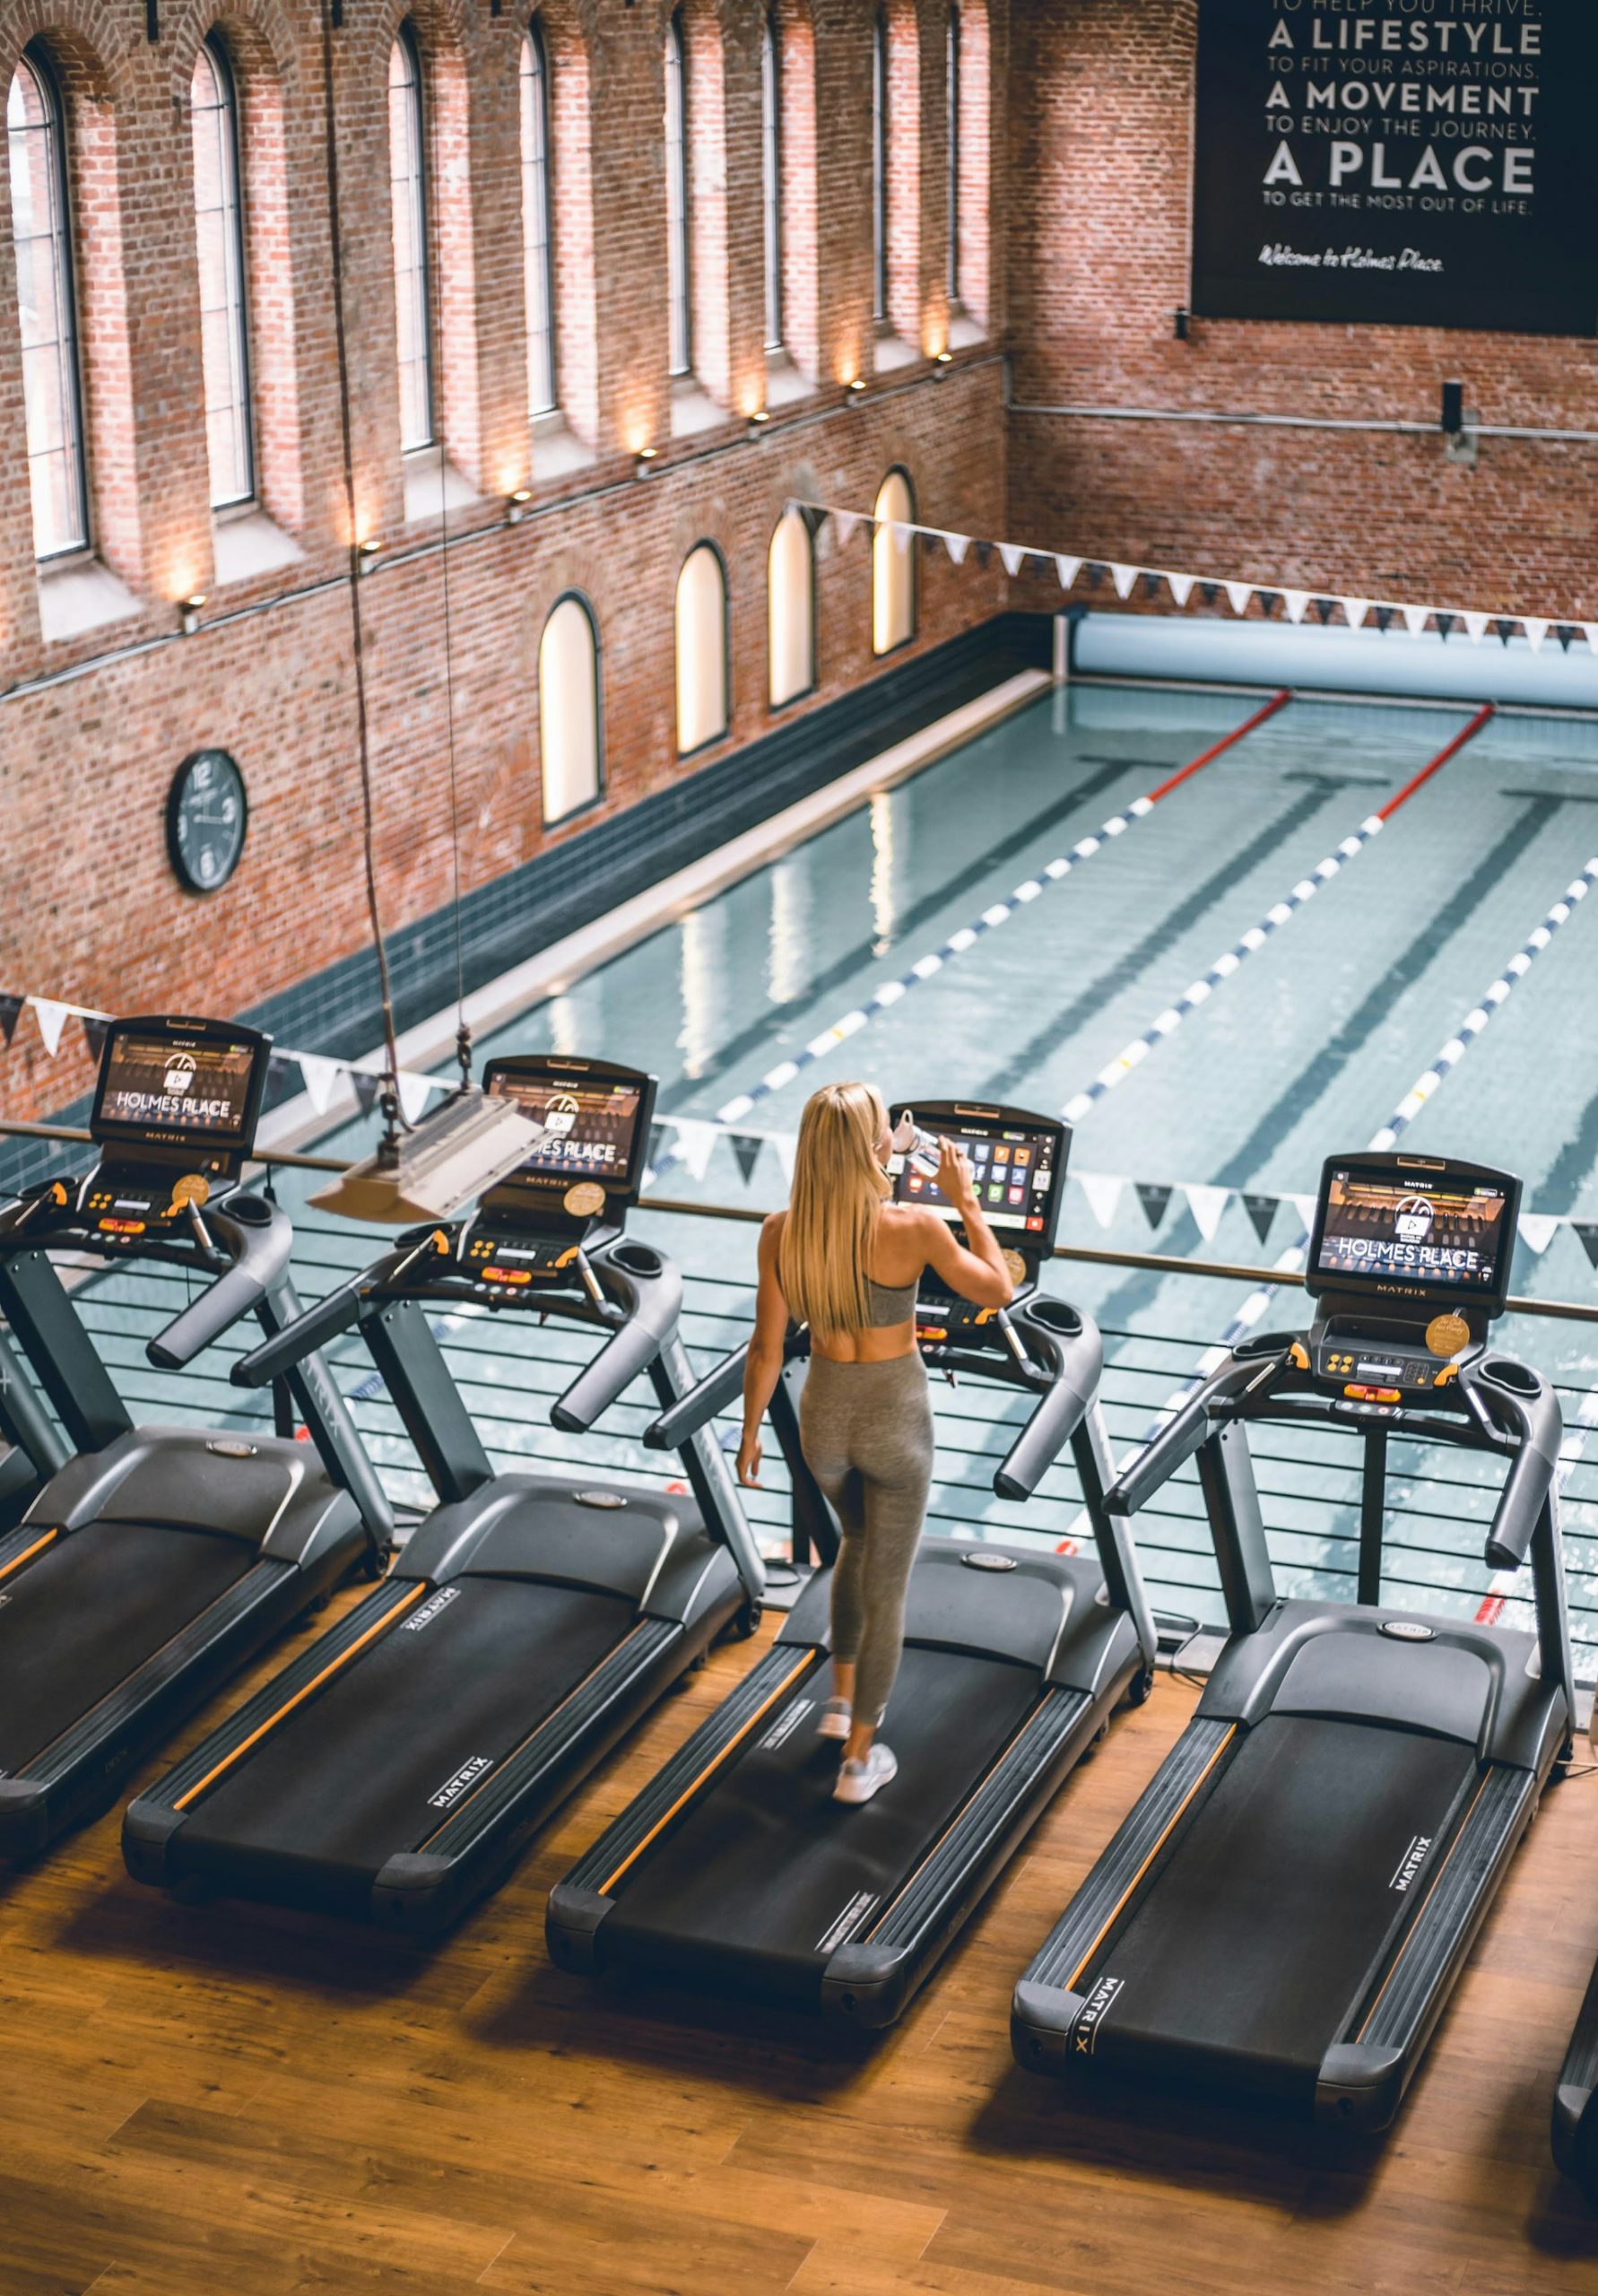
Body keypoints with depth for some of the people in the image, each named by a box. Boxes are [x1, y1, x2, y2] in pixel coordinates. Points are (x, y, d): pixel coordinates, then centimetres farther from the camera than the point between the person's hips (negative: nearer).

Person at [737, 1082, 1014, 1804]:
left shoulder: (781, 1232, -17)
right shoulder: (914, 1228, -27)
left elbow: (766, 1348, -7)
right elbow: (999, 1291, -9)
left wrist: (750, 1433, 7)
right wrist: (965, 1201, -1)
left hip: (823, 1416, 4)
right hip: (895, 1421, -3)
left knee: (860, 1540, 34)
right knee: (886, 1585, 15)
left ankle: (843, 1697, 41)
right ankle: (858, 1759, 24)